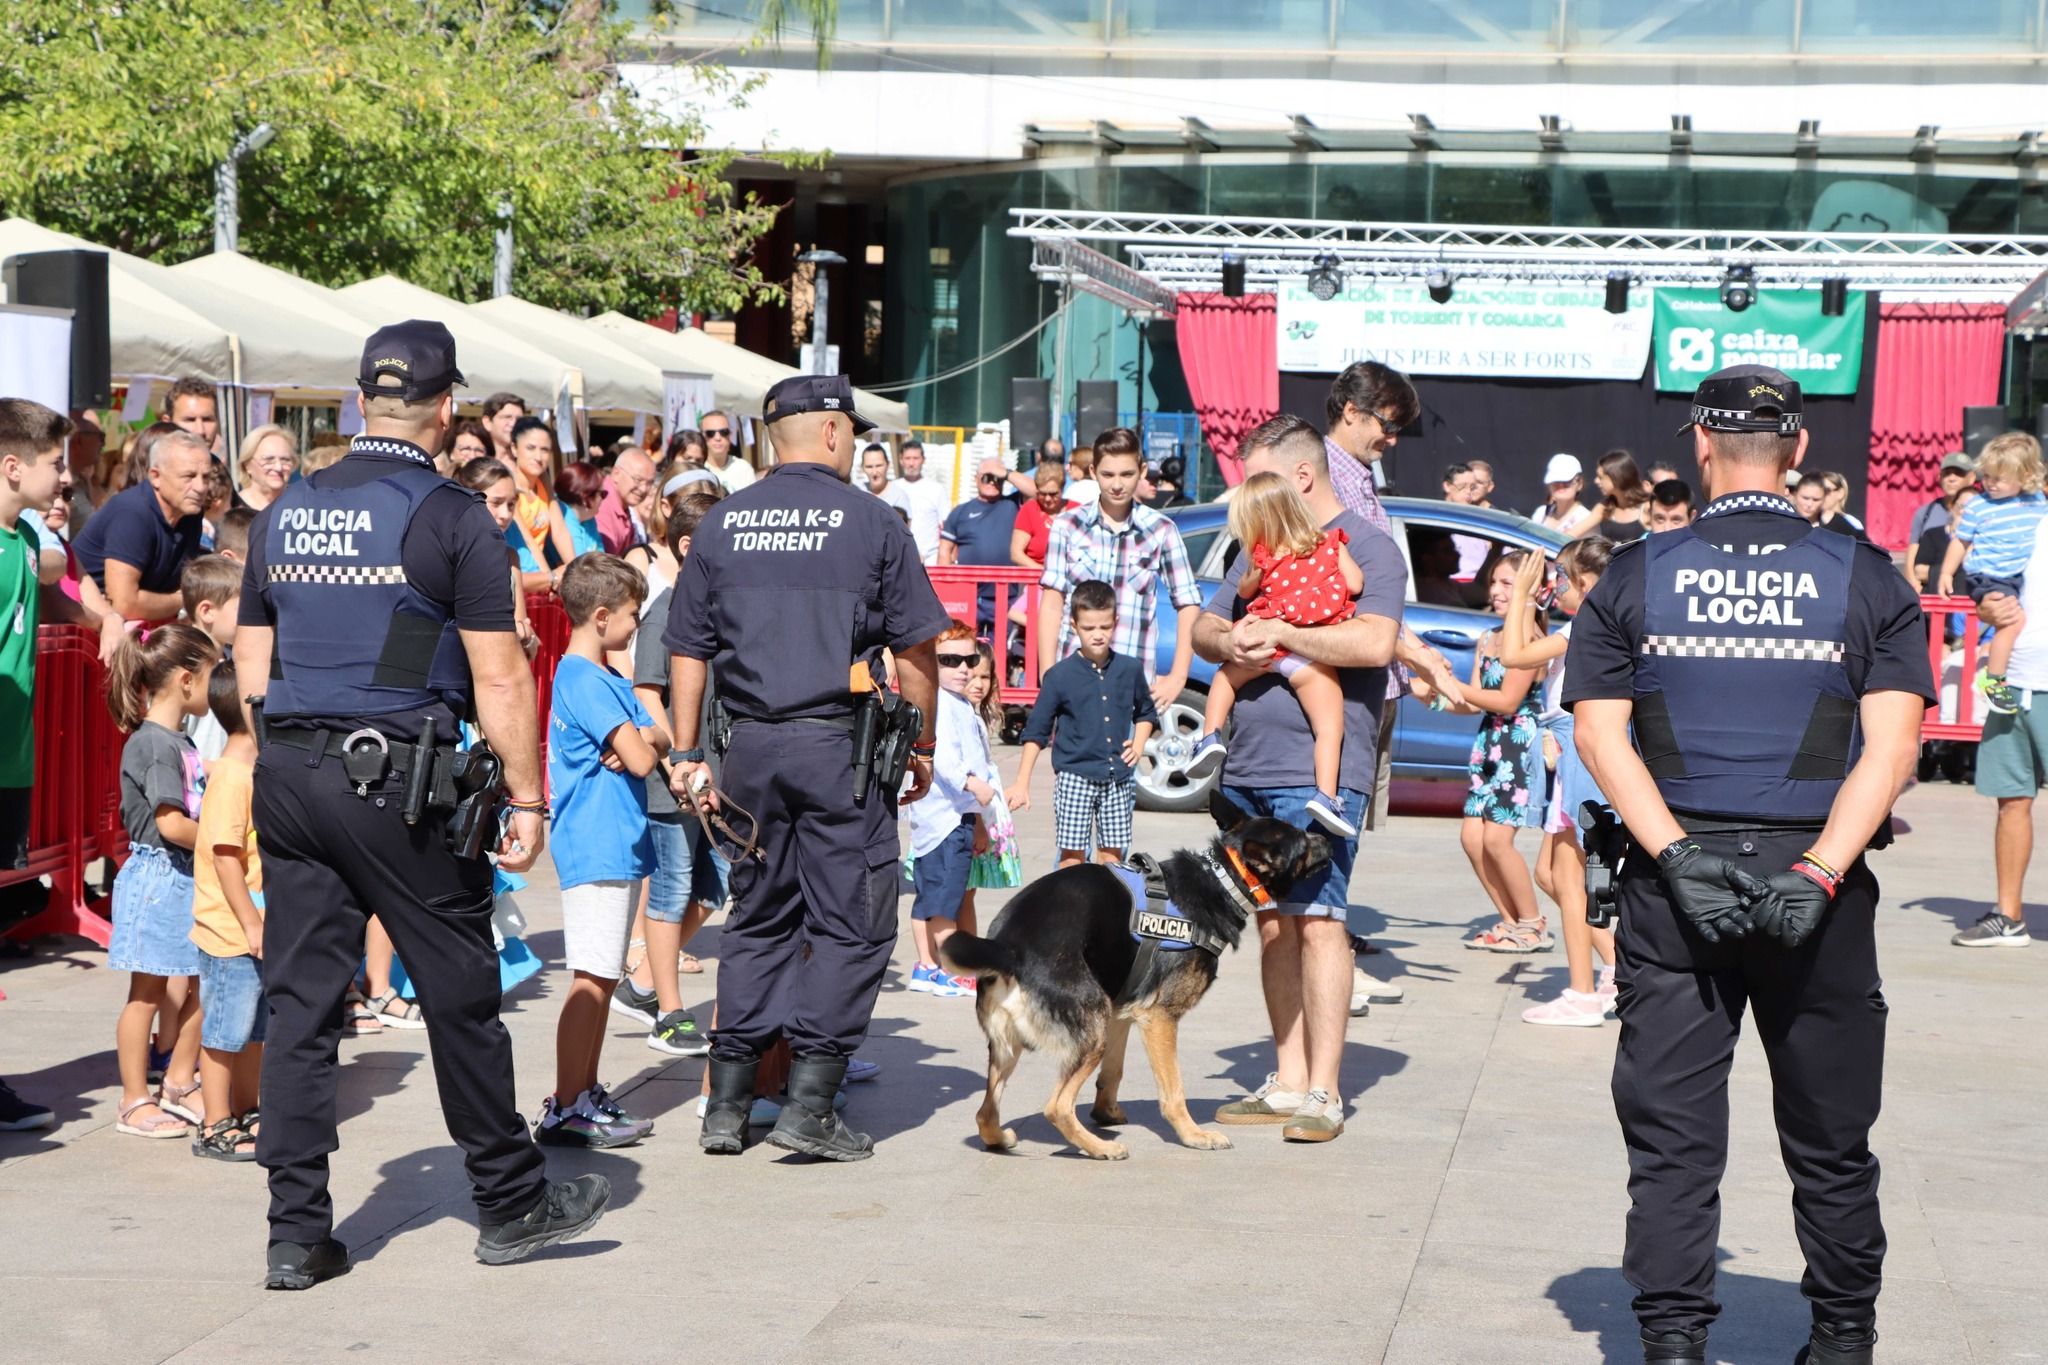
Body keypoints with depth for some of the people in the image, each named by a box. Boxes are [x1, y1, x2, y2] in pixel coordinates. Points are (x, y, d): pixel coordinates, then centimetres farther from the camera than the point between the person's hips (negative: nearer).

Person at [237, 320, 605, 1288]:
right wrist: (526, 797, -4)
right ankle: (510, 1202, 19)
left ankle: (297, 1234, 8)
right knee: (460, 992, 7)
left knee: (298, 1000, 7)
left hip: (287, 774, 5)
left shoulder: (283, 514, 9)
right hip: (399, 776, -5)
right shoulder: (452, 517, -7)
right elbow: (498, 676, -10)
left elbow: (252, 674, 13)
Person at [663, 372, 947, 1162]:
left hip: (751, 743, 4)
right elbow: (913, 647, -2)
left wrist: (688, 754, 14)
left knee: (757, 919, 14)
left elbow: (687, 650, 8)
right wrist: (922, 746, 8)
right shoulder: (868, 521, -3)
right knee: (851, 922, 2)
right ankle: (810, 1103, -3)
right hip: (840, 741, -4)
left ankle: (728, 1103, 13)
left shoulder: (721, 524, 7)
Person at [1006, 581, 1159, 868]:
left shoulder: (1129, 670, 4)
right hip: (1074, 778, -3)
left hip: (1118, 779, 3)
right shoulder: (1060, 675, -5)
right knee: (1073, 856, -3)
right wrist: (1022, 783, -3)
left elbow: (1146, 713, 23)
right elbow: (1036, 732, 0)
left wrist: (1138, 745, 5)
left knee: (1112, 856, 7)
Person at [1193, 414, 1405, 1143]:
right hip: (1248, 767, 8)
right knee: (1272, 923, 8)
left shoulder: (1367, 547, -4)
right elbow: (1203, 627, 21)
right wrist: (1229, 640, -2)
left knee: (1316, 919, -11)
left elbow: (1375, 643, -18)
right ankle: (1287, 1081, 14)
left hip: (1320, 769, -8)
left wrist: (1280, 635, -13)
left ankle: (1323, 1091, -10)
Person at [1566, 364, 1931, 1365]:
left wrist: (1678, 857, -10)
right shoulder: (1866, 579, 2)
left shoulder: (1634, 577, 3)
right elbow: (1892, 745, -7)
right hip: (1817, 877, 0)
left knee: (1670, 1131, 5)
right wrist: (1817, 871, -12)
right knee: (1829, 1139, 13)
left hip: (1673, 882, 0)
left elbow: (1598, 731, -4)